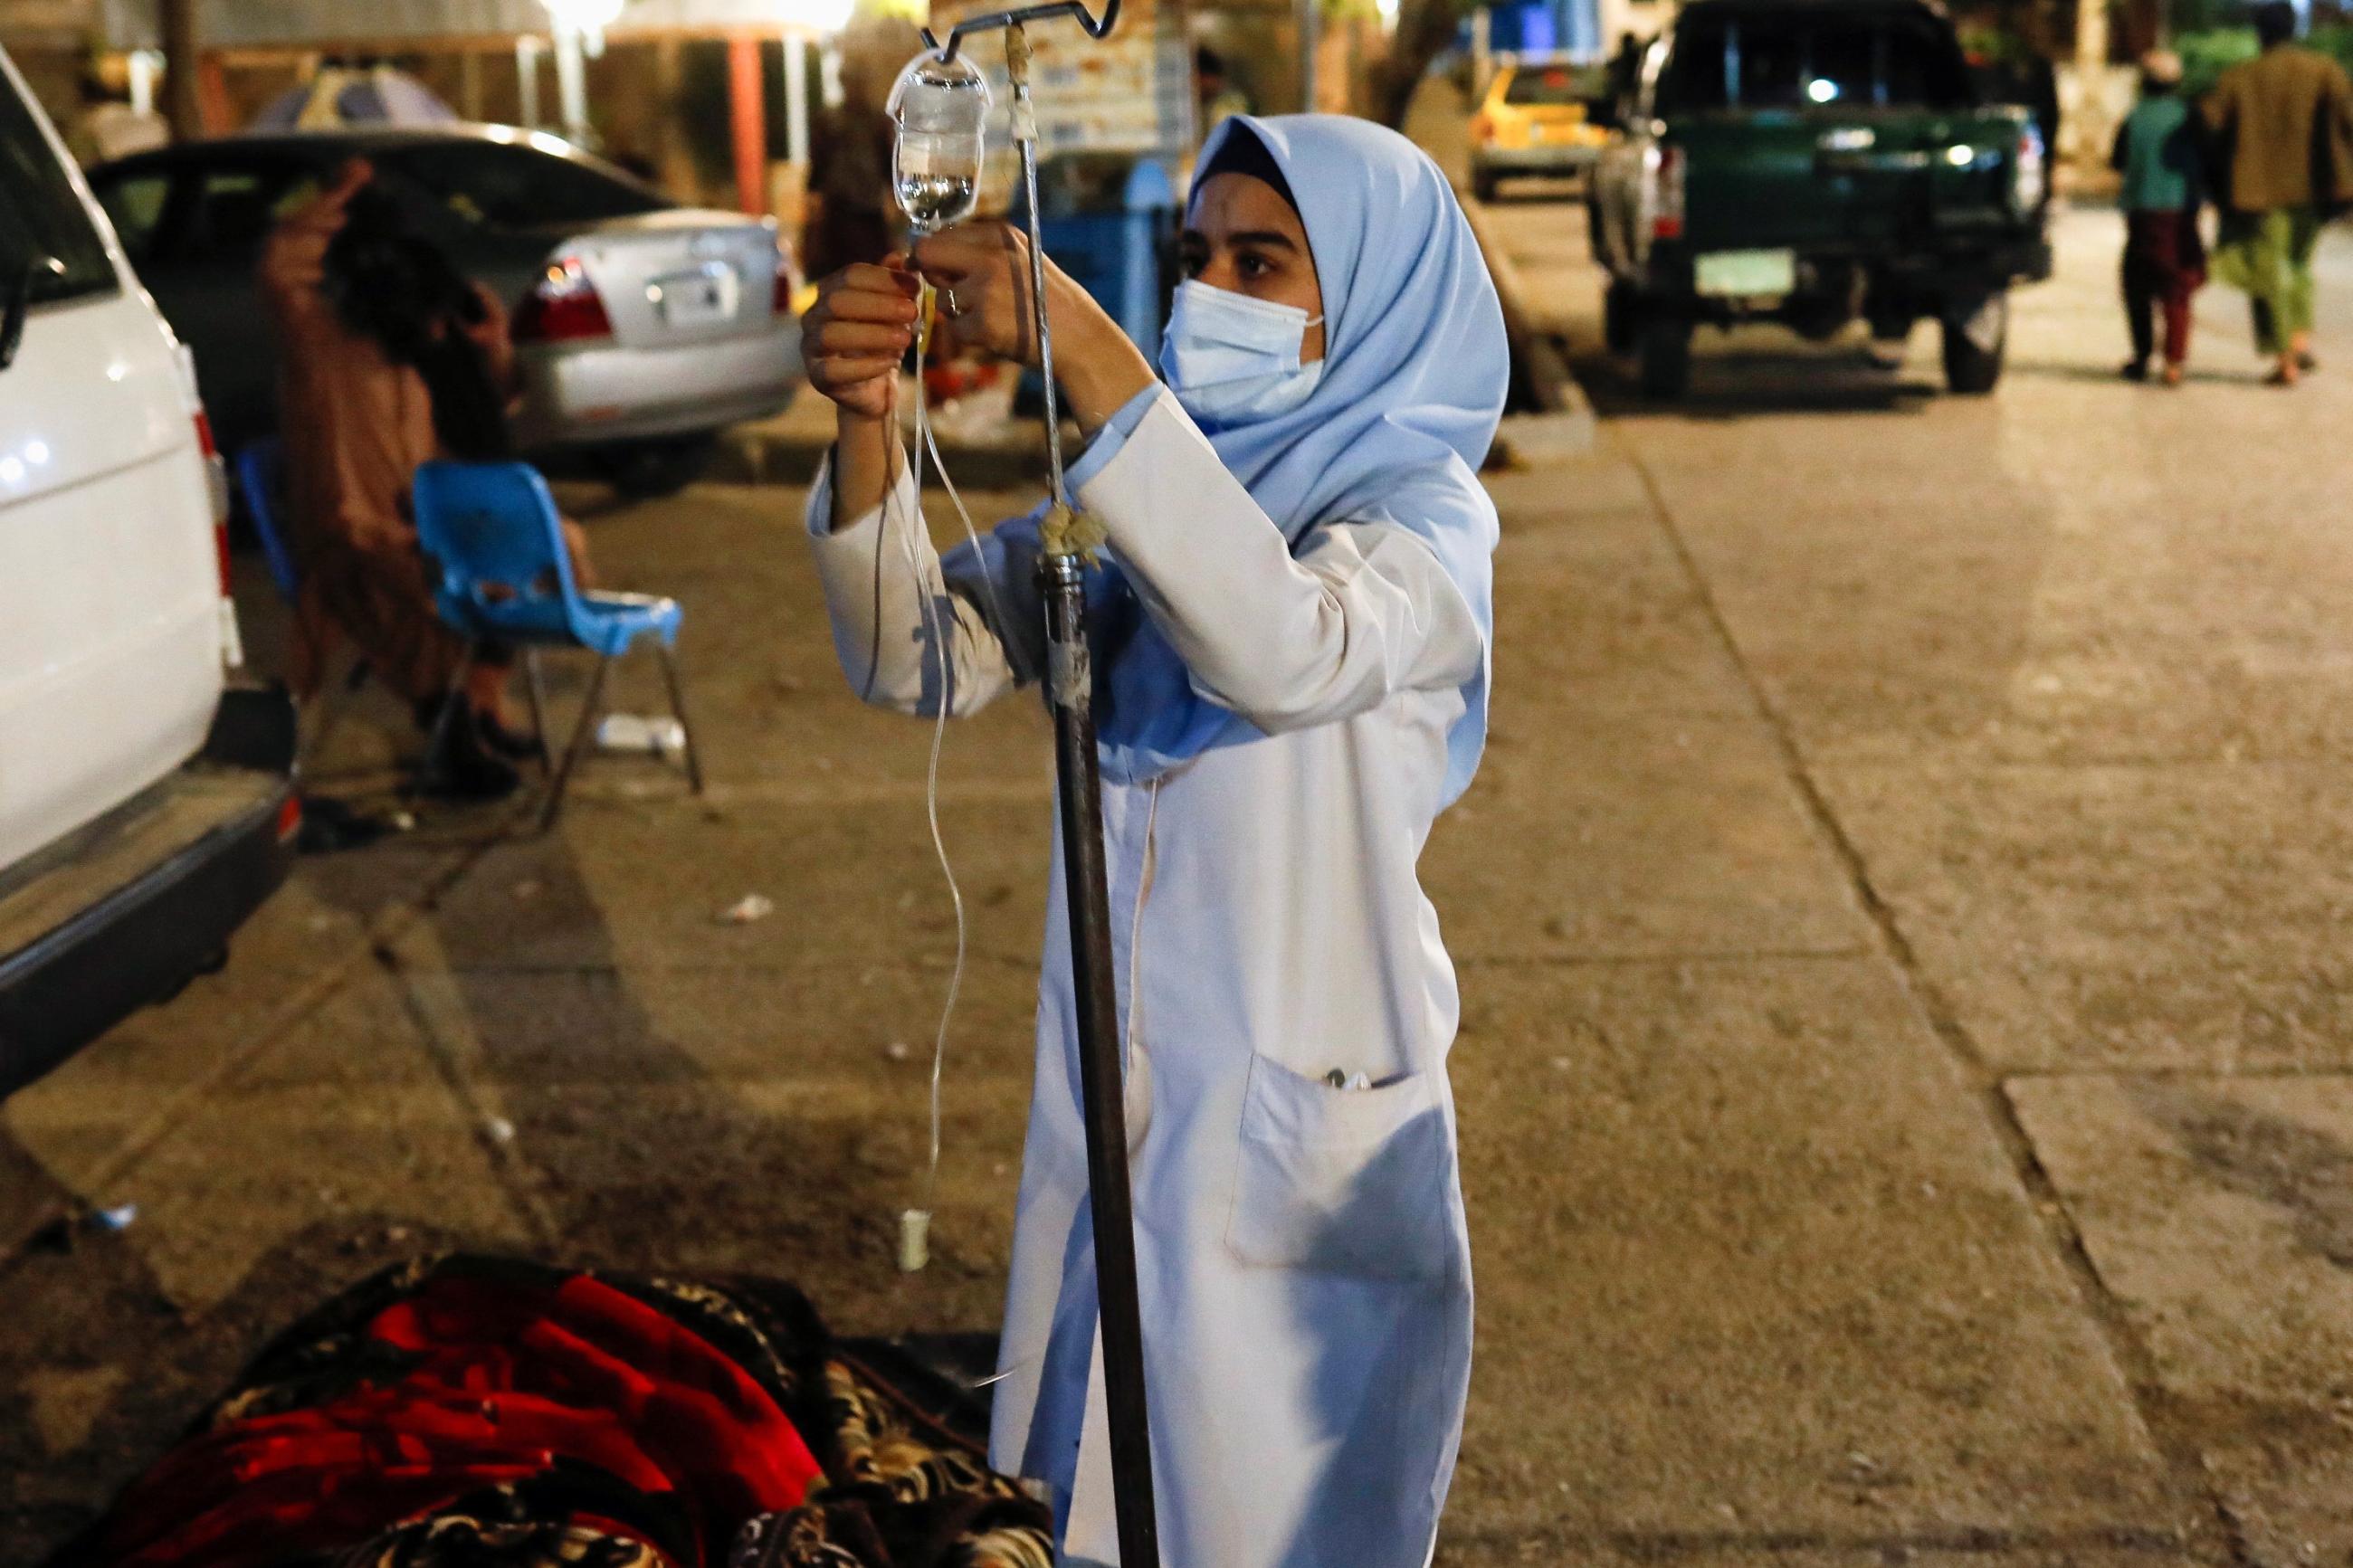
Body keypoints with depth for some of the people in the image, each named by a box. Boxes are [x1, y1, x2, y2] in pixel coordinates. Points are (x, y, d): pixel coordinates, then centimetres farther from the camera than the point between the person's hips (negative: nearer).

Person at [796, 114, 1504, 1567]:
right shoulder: (1138, 494, 4)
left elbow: (1290, 654, -36)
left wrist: (1083, 349, -39)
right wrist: (868, 417, -23)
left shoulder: (1420, 508, -13)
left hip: (1303, 1120, -5)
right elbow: (923, 657, -7)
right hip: (1115, 1092, 5)